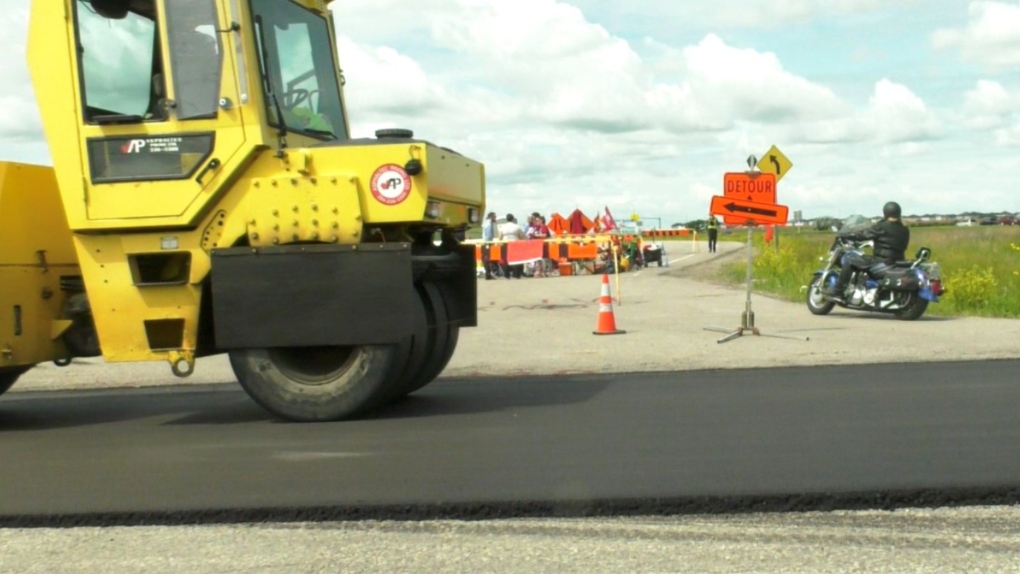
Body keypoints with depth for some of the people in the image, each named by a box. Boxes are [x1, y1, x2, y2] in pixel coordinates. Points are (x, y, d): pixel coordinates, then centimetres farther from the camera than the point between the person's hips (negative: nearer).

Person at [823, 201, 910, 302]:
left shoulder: (882, 227, -12)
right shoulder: (905, 230, 9)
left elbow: (863, 235, -11)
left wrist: (844, 235, 2)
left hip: (881, 262, -8)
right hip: (897, 263, 8)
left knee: (849, 261, -2)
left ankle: (837, 291, -8)